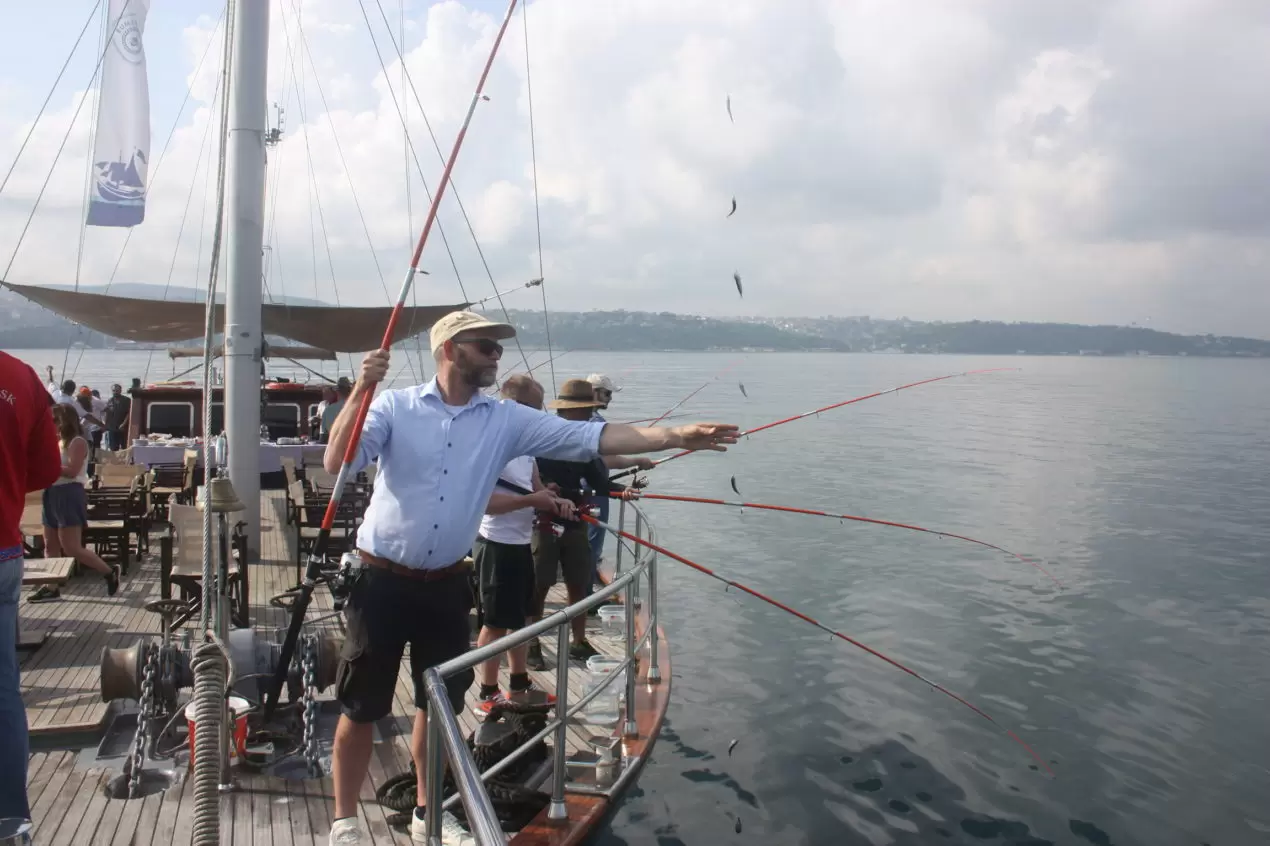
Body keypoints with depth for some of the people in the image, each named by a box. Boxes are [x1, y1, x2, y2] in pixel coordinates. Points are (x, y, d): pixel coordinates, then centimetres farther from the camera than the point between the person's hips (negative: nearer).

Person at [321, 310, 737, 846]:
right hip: (382, 580, -3)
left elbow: (589, 438, -7)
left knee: (438, 704, 16)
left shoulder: (506, 420, 0)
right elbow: (336, 463, -15)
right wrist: (361, 391, -27)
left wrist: (678, 436, -14)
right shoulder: (396, 406, -7)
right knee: (361, 709, 7)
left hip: (446, 585, 4)